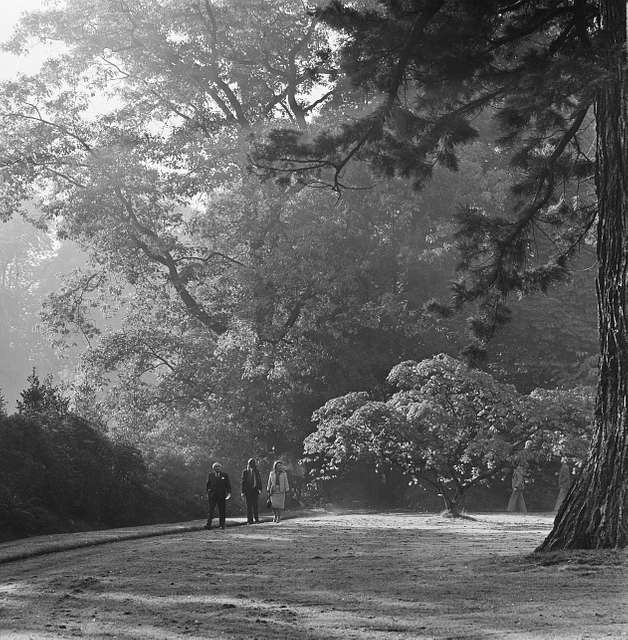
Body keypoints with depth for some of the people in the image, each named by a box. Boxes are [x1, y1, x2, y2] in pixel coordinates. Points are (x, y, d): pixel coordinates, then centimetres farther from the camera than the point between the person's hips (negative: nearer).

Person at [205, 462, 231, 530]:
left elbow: (228, 485, 7)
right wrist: (208, 493, 6)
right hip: (212, 495, -1)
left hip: (222, 496, 1)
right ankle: (208, 524, -10)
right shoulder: (210, 475, 8)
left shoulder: (225, 475, 8)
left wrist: (229, 493, -5)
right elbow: (208, 485, 11)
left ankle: (222, 525, 10)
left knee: (222, 511, 3)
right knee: (211, 510, -8)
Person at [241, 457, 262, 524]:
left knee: (255, 505, -3)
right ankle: (250, 520, 2)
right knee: (248, 505, 0)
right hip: (247, 490, -1)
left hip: (255, 490, 1)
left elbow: (259, 481, 8)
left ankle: (256, 518, 2)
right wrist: (243, 492, -1)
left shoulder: (256, 472, 8)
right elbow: (243, 481, 3)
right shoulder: (245, 471, 4)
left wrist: (259, 489, -5)